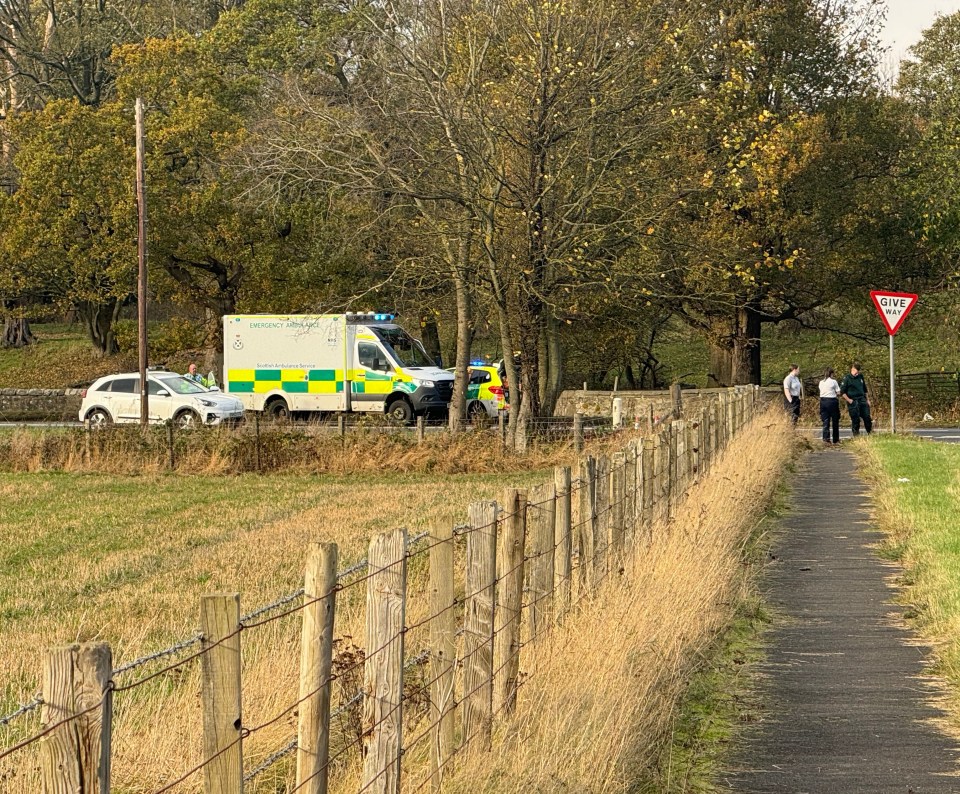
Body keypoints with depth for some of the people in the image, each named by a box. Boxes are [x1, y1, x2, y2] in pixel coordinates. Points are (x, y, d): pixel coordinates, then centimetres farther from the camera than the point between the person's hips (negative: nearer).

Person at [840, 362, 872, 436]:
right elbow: (842, 392, -7)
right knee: (855, 420, -2)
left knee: (867, 417, 3)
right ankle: (856, 435, 6)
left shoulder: (860, 377, 11)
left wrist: (867, 399, 20)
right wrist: (849, 400, -12)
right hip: (853, 402, -5)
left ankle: (870, 433, 16)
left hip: (862, 400, 5)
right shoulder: (847, 378, -6)